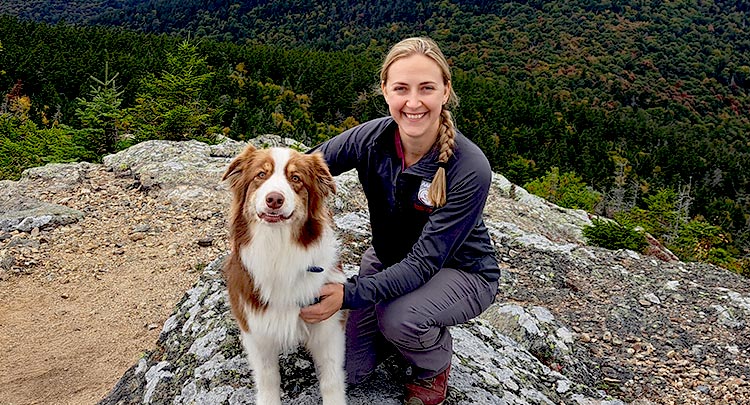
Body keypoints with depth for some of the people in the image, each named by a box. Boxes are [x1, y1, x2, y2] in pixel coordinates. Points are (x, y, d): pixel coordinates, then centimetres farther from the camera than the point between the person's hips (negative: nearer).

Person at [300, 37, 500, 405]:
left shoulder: (470, 169, -32)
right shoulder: (372, 138, -20)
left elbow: (425, 261, -31)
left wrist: (349, 294, -40)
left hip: (460, 271, -3)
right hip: (389, 260, 4)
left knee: (398, 316, -34)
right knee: (348, 371, 0)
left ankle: (435, 367, 0)